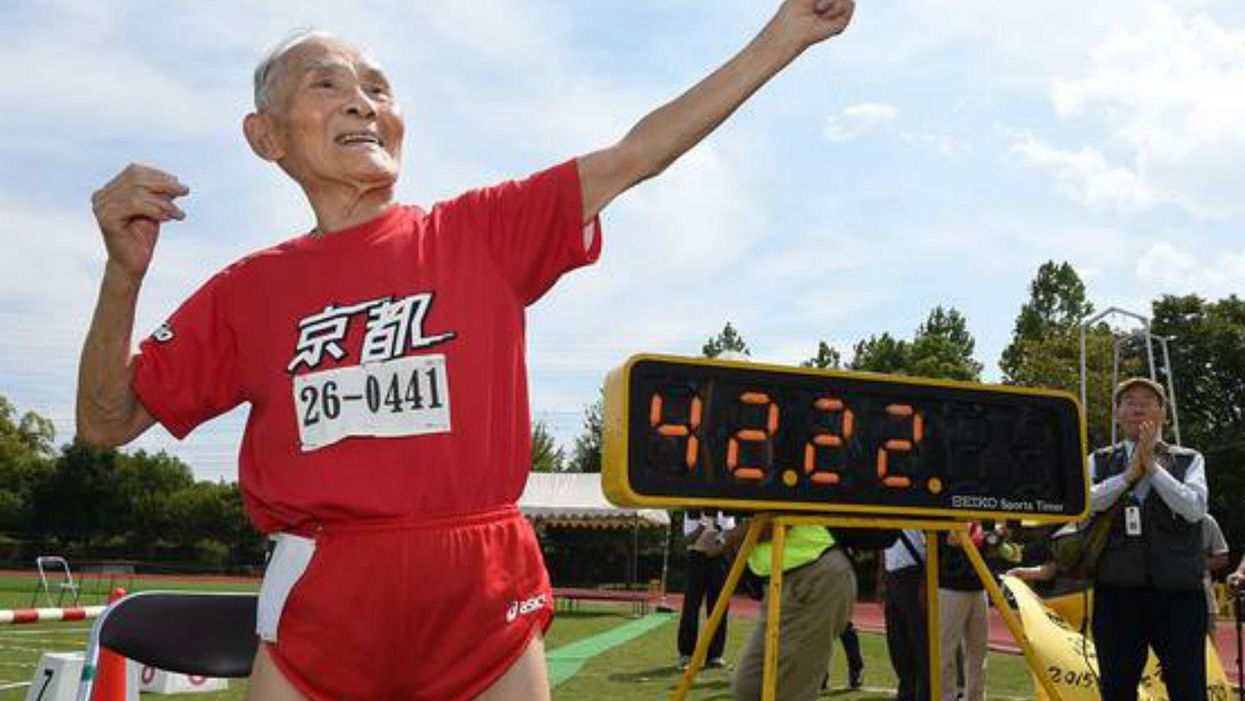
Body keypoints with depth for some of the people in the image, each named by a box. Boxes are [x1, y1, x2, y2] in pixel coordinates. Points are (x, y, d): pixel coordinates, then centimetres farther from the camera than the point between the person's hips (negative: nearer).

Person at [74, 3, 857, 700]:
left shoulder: (485, 232, 5)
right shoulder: (247, 291, 8)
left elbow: (635, 156, 4)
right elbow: (107, 422, 11)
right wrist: (124, 271, -5)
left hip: (487, 592, 0)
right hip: (320, 600, 1)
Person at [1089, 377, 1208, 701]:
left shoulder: (1189, 460, 8)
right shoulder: (1100, 461, 10)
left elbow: (1194, 508, -9)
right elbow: (1083, 502, -7)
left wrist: (1152, 465, -11)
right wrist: (1130, 472, -10)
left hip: (1178, 592, -1)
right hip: (1116, 592, 1)